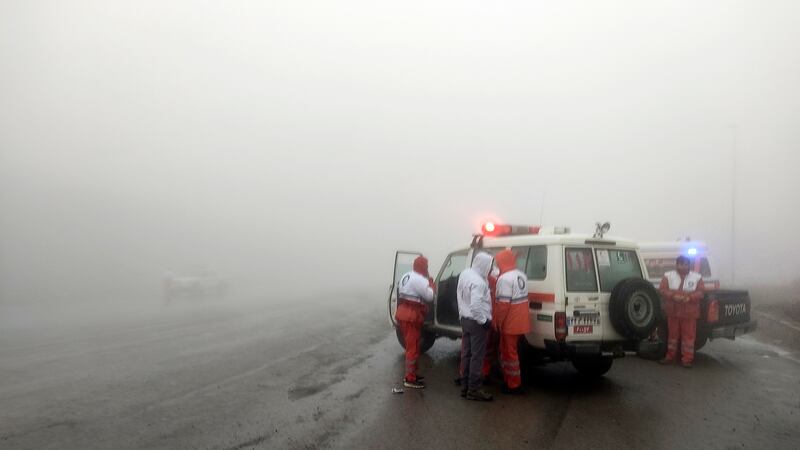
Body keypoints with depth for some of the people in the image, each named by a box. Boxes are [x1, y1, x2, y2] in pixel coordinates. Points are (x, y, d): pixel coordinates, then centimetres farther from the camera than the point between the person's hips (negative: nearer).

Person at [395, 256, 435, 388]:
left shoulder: (405, 276, 13)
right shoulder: (420, 280, -17)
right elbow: (430, 296, -15)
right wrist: (431, 282, 1)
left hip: (403, 312, 10)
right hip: (412, 315, -10)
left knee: (410, 345, 19)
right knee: (413, 348, -3)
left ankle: (410, 374, 27)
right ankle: (410, 379, 1)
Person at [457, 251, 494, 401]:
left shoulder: (464, 273, 3)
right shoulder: (478, 282, -25)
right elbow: (476, 306, -29)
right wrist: (485, 321, -18)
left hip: (465, 319, 9)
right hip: (476, 322, -9)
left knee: (466, 354, 14)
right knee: (477, 356, 0)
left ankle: (465, 386, 22)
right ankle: (474, 390, 5)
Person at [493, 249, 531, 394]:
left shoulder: (505, 278, -21)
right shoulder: (521, 275, 10)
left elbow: (503, 304, -24)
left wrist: (497, 321, -14)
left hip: (510, 323, -9)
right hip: (520, 321, 9)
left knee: (509, 353, 2)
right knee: (508, 350, 21)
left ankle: (514, 385, 10)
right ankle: (509, 379, 31)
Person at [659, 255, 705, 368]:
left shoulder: (697, 277, 5)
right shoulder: (668, 276, 5)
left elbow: (700, 292, -2)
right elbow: (662, 290, -2)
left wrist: (690, 297, -20)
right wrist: (673, 296, -20)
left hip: (689, 313, -1)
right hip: (672, 312, 1)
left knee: (688, 335, -1)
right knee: (672, 334, 10)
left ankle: (687, 359, 7)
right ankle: (670, 356, 21)